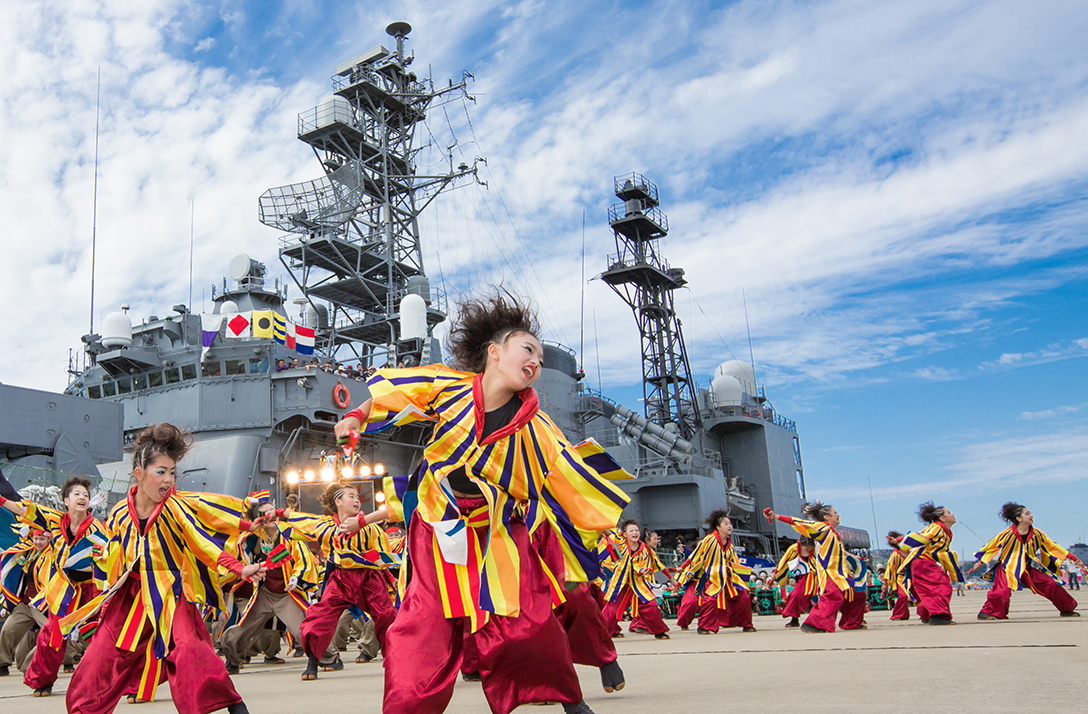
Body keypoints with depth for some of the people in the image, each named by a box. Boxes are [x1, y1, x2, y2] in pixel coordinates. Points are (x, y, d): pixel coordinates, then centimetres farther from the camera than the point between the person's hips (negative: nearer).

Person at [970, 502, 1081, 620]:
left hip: (1027, 569, 5)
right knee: (1002, 591, -24)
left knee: (1050, 585, 0)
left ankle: (1067, 609, 21)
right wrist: (980, 562, -2)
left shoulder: (1037, 534, -2)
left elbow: (1052, 547, 9)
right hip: (1007, 568, -5)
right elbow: (991, 547, -6)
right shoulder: (1008, 534, -16)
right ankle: (985, 612, -10)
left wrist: (1072, 558, 10)